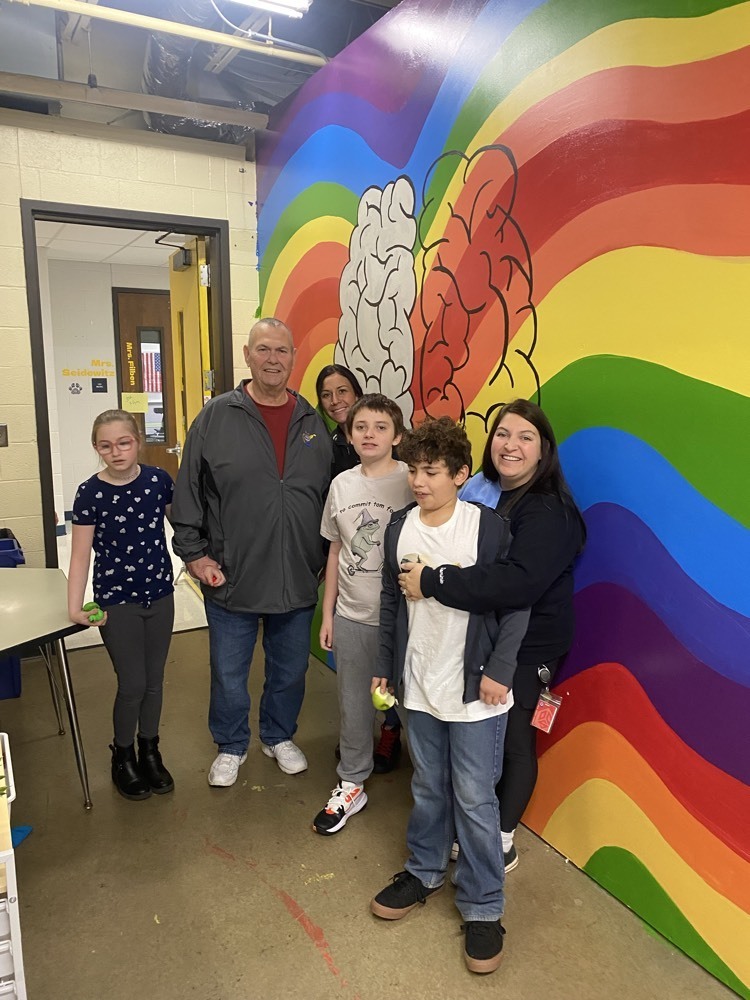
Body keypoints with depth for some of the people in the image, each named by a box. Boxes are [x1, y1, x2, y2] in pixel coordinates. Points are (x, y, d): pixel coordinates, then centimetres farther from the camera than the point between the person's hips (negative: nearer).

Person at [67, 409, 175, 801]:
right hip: (117, 602, -2)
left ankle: (150, 751, 35)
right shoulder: (90, 493, -12)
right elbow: (81, 554, -11)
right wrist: (75, 606, -18)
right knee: (133, 684, 3)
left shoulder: (158, 480, -6)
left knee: (154, 681, 14)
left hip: (160, 595, 3)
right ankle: (122, 756, 29)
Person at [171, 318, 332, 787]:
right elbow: (188, 494, -2)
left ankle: (280, 736, 44)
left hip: (298, 581, 3)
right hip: (231, 580, -2)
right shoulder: (216, 417, -6)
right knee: (229, 674, 13)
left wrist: (325, 560, 9)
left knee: (290, 671, 19)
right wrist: (195, 553, -5)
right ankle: (231, 746, 38)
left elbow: (331, 497, 10)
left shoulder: (313, 422, 3)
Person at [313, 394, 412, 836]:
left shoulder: (411, 482, -11)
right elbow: (336, 551, 10)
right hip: (351, 616, 4)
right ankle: (351, 785, 36)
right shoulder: (342, 484, 4)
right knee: (353, 706, 17)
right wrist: (328, 613, 12)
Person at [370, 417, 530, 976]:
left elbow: (517, 603, -9)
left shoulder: (490, 527, -13)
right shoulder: (400, 527, 1)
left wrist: (499, 669, -12)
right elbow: (391, 603, 9)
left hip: (474, 689, -4)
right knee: (428, 789, 20)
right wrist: (385, 667, 12)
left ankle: (483, 908, 25)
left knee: (475, 799, 6)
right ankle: (424, 872, 41)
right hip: (419, 684, 4)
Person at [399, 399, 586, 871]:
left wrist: (432, 581, -32)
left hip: (526, 646, -6)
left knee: (512, 739, 10)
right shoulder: (480, 491, 2)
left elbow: (518, 582, -35)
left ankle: (503, 841, 31)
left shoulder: (550, 512, -20)